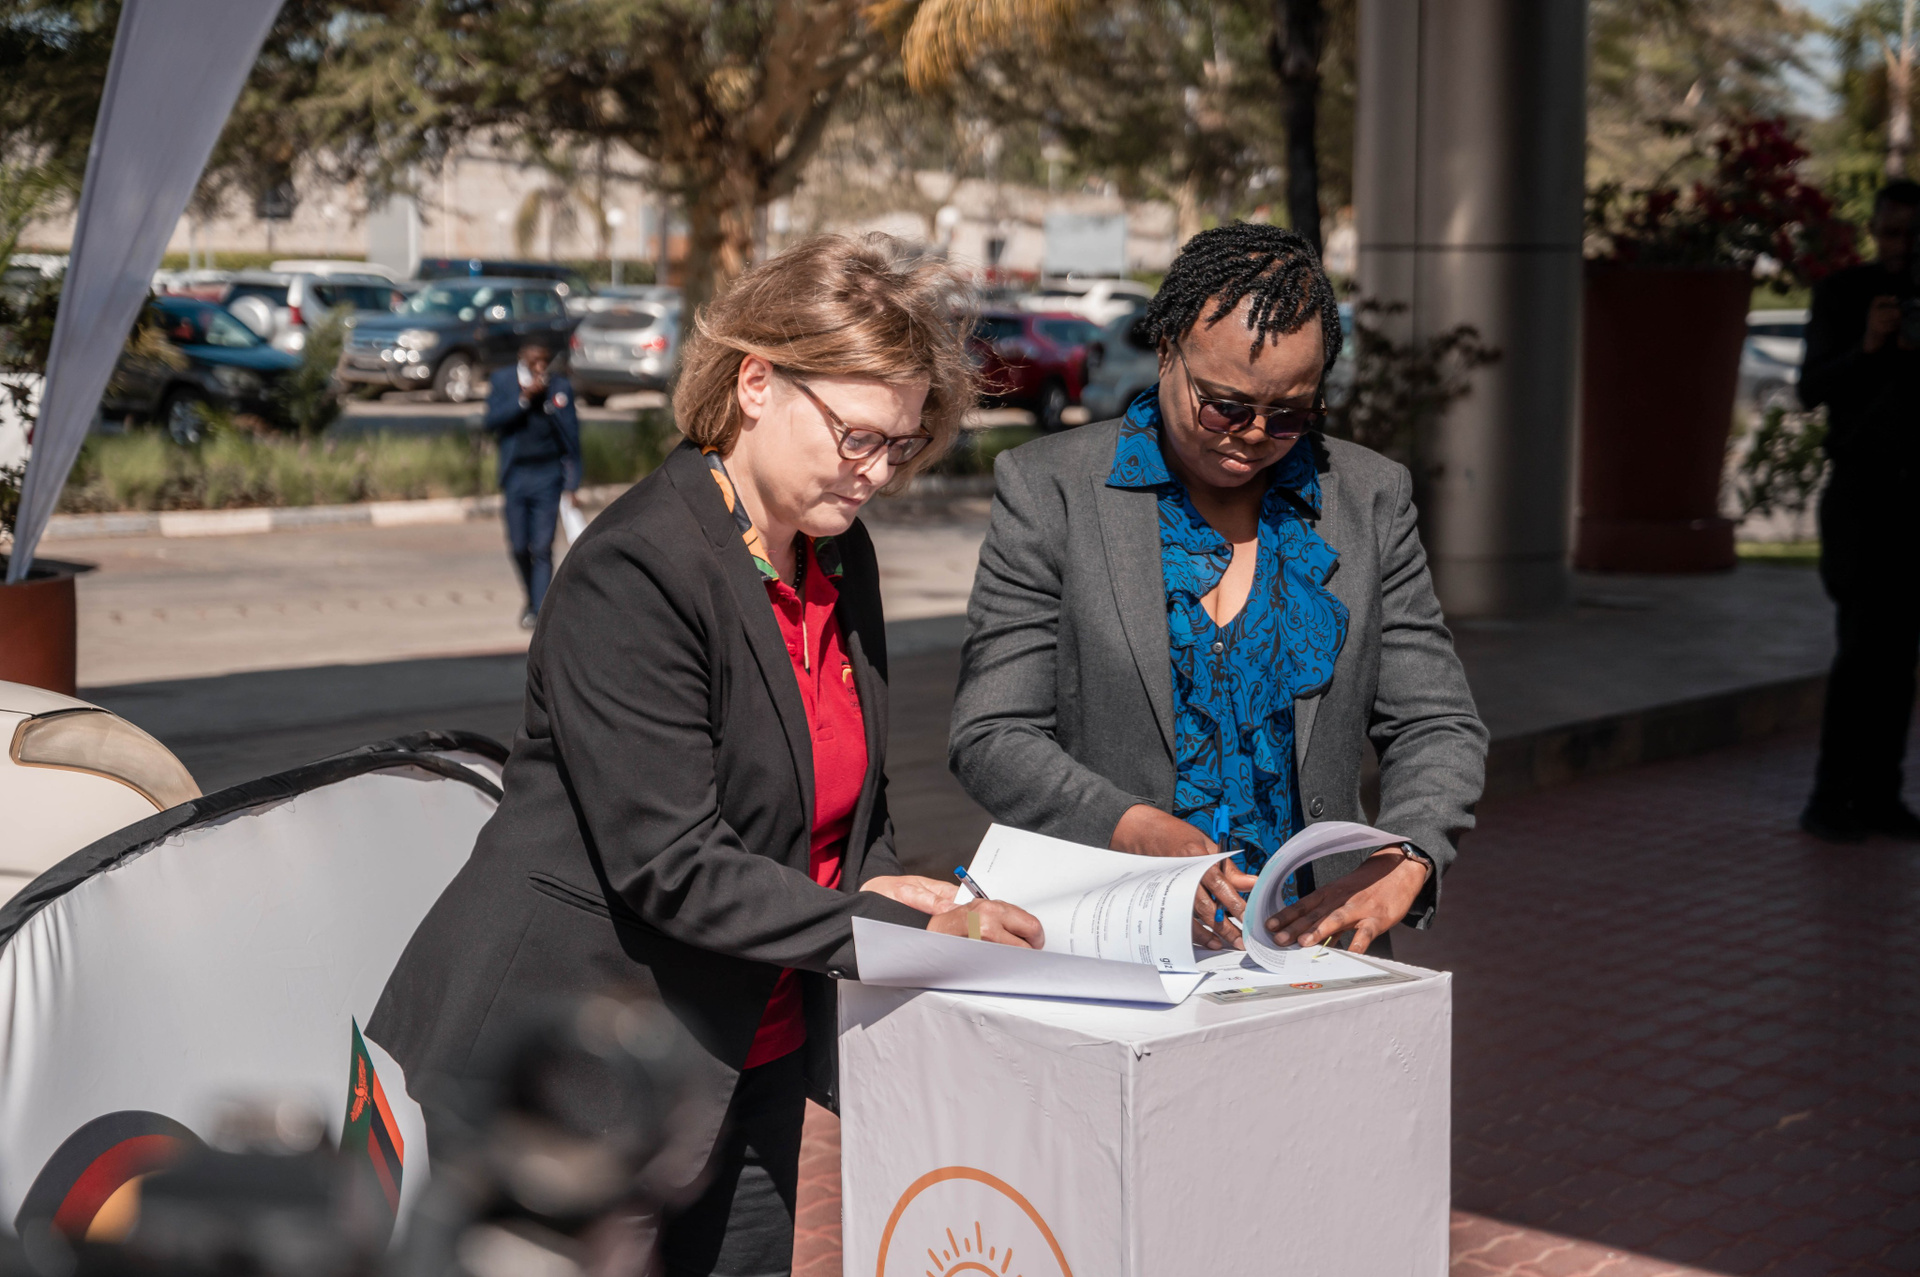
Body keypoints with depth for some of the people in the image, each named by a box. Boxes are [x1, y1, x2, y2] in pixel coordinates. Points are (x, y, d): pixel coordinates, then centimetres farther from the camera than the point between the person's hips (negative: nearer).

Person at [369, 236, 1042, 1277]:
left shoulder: (841, 559, 6)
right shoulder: (635, 568, -20)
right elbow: (672, 866, -25)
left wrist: (888, 889, -5)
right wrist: (912, 935, -26)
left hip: (754, 1060, 8)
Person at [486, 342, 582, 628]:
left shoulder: (561, 387, -1)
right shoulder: (502, 381, 1)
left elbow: (572, 437, 2)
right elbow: (492, 420, -12)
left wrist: (571, 484, -1)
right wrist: (524, 398, -21)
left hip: (548, 476, -1)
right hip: (515, 476, 1)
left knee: (542, 548, -7)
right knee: (519, 547, 4)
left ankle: (539, 611, -5)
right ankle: (532, 597, 28)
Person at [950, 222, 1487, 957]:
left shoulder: (1372, 499, 9)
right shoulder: (1049, 490, 1)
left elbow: (1436, 725, 11)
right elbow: (993, 738, -2)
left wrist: (1406, 861, -10)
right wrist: (1141, 835, -19)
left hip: (1311, 944, 2)